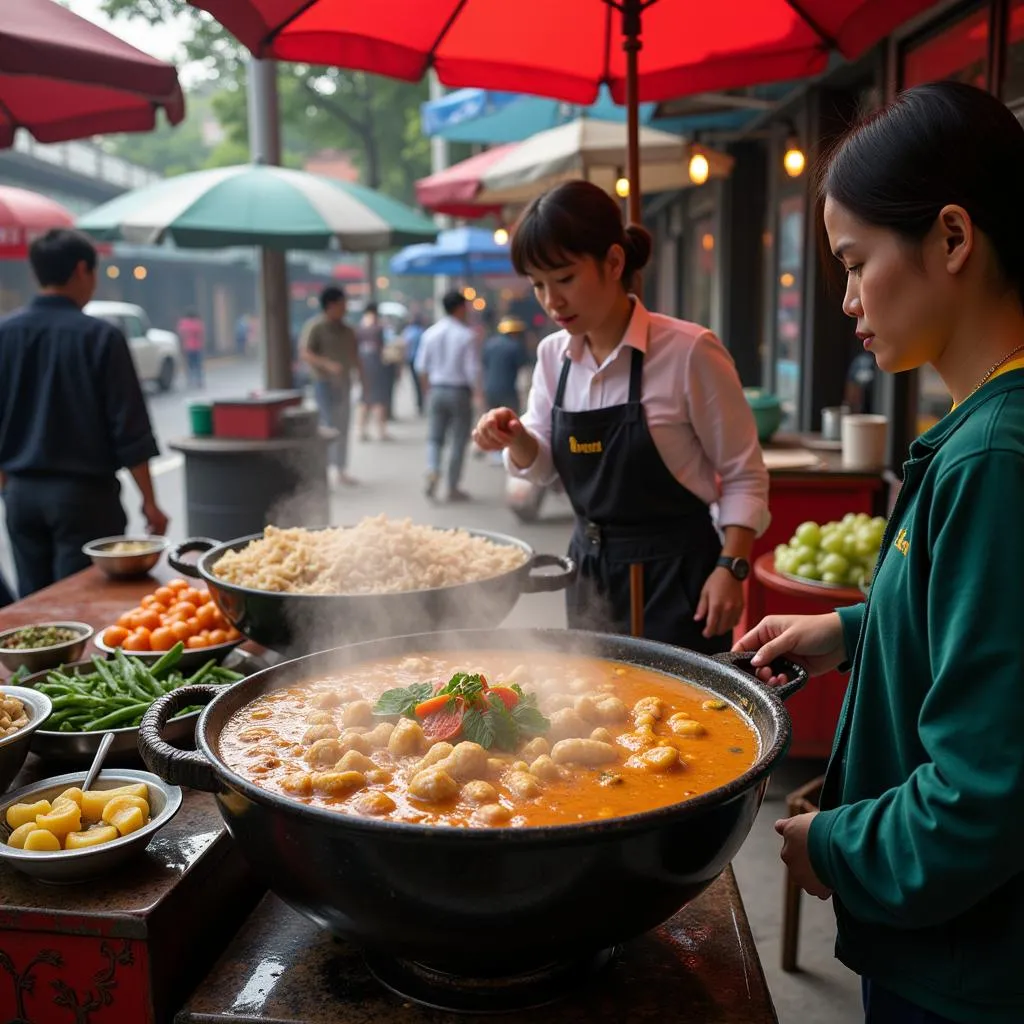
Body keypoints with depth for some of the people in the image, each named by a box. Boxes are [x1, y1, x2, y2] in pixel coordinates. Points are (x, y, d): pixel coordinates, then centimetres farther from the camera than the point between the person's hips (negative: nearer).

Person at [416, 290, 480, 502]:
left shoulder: (430, 333, 2)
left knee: (435, 437, 14)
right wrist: (473, 391, 3)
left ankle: (432, 471, -12)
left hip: (436, 390, 4)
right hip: (459, 392, -4)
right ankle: (453, 488, 12)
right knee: (458, 441, 7)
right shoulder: (466, 335, -11)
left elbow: (421, 366, 5)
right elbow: (472, 369, -13)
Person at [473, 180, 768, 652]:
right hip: (589, 566, 6)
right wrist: (516, 438, -9)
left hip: (672, 573, -5)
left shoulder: (689, 351, -15)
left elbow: (744, 476, -8)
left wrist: (730, 568, -17)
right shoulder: (553, 355, 1)